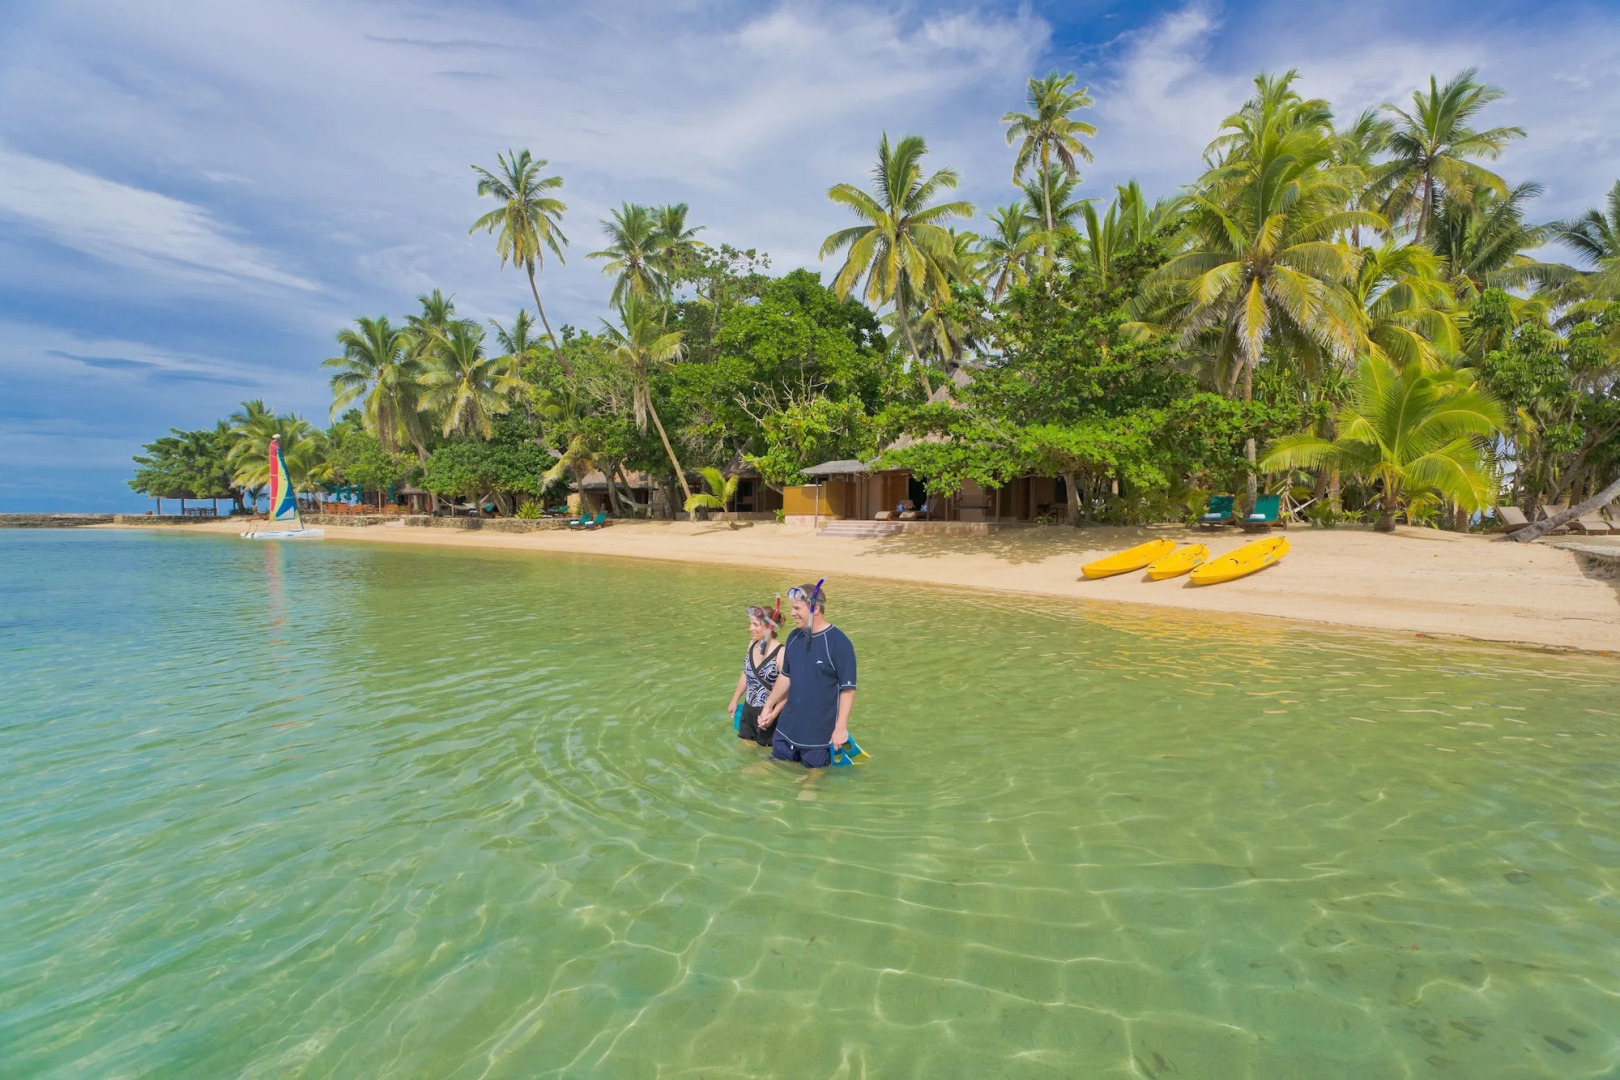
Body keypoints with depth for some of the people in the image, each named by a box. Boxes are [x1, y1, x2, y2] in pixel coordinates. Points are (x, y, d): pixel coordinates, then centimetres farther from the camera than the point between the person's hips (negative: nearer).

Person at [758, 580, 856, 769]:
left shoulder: (838, 642, -18)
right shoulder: (794, 637, 2)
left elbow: (848, 689, -16)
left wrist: (841, 727, -18)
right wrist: (769, 706, 18)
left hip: (819, 734, -6)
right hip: (787, 728, 6)